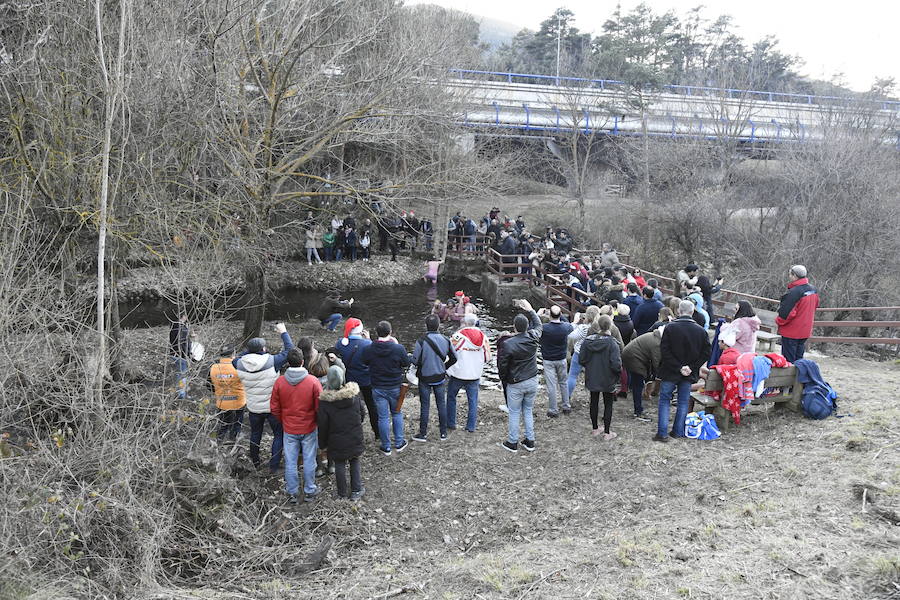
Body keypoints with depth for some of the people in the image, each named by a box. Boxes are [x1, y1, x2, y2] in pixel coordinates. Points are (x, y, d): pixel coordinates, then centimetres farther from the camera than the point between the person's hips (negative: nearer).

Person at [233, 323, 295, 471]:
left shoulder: (241, 364, -12)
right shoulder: (272, 361, -23)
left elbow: (235, 360, 14)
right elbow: (289, 350, -13)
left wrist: (249, 349, 8)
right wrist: (283, 332, -1)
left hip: (253, 408, 4)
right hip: (273, 407, -4)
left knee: (255, 434, 24)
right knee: (278, 434, 14)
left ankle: (254, 462, 40)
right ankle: (274, 467, 14)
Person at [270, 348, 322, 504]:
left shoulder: (279, 382, -10)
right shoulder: (313, 381, -16)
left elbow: (275, 409, -1)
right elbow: (320, 408, -10)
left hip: (289, 429, 1)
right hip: (309, 429, -1)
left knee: (290, 462, 12)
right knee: (309, 461, 12)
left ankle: (292, 493, 24)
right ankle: (309, 492, 24)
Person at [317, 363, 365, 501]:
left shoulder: (325, 401, -19)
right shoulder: (354, 394, -10)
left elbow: (323, 425, -11)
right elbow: (362, 413, 4)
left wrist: (322, 443, 2)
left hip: (337, 441, -2)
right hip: (355, 438, 2)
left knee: (339, 465, 14)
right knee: (354, 462, 20)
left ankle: (342, 493, 26)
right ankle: (356, 490, 24)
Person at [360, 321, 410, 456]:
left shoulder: (368, 349, -14)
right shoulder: (398, 348, -19)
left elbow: (365, 363, 5)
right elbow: (406, 363, -2)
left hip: (378, 388, 0)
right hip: (395, 387, 0)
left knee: (383, 417, 10)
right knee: (396, 414, 20)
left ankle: (386, 447, 19)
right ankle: (399, 443, 27)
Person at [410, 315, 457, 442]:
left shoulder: (421, 341, -19)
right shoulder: (445, 340, -5)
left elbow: (415, 361, -16)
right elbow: (453, 358, 3)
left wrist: (408, 357, 5)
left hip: (425, 378, -3)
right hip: (440, 377, 3)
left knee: (425, 406, 7)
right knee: (441, 404, 14)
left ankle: (423, 434, 16)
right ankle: (443, 433, 21)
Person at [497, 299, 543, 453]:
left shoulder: (508, 344, -22)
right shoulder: (533, 338, -9)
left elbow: (502, 365, -12)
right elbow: (538, 325, 15)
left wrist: (503, 377, 8)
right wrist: (530, 310, 21)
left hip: (515, 384, -4)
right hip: (532, 381, 4)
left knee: (514, 413, 9)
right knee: (528, 411, 18)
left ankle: (512, 443, 19)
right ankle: (530, 441, 24)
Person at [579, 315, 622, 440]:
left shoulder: (587, 341, -9)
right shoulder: (612, 344, -22)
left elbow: (581, 360, -4)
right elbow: (616, 364, -24)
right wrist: (619, 369, -2)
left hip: (592, 379, 4)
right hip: (608, 380, -4)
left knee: (594, 402, 19)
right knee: (608, 404, 12)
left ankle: (595, 429, 33)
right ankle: (607, 433, 18)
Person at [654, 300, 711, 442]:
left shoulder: (670, 328, -12)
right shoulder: (701, 331, -2)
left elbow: (664, 351, -15)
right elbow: (706, 353, -1)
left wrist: (678, 367, -12)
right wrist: (691, 367, -3)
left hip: (670, 372, -2)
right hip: (689, 374, 3)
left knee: (664, 400, 6)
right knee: (683, 402, 14)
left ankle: (662, 433, 2)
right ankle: (678, 432, 17)